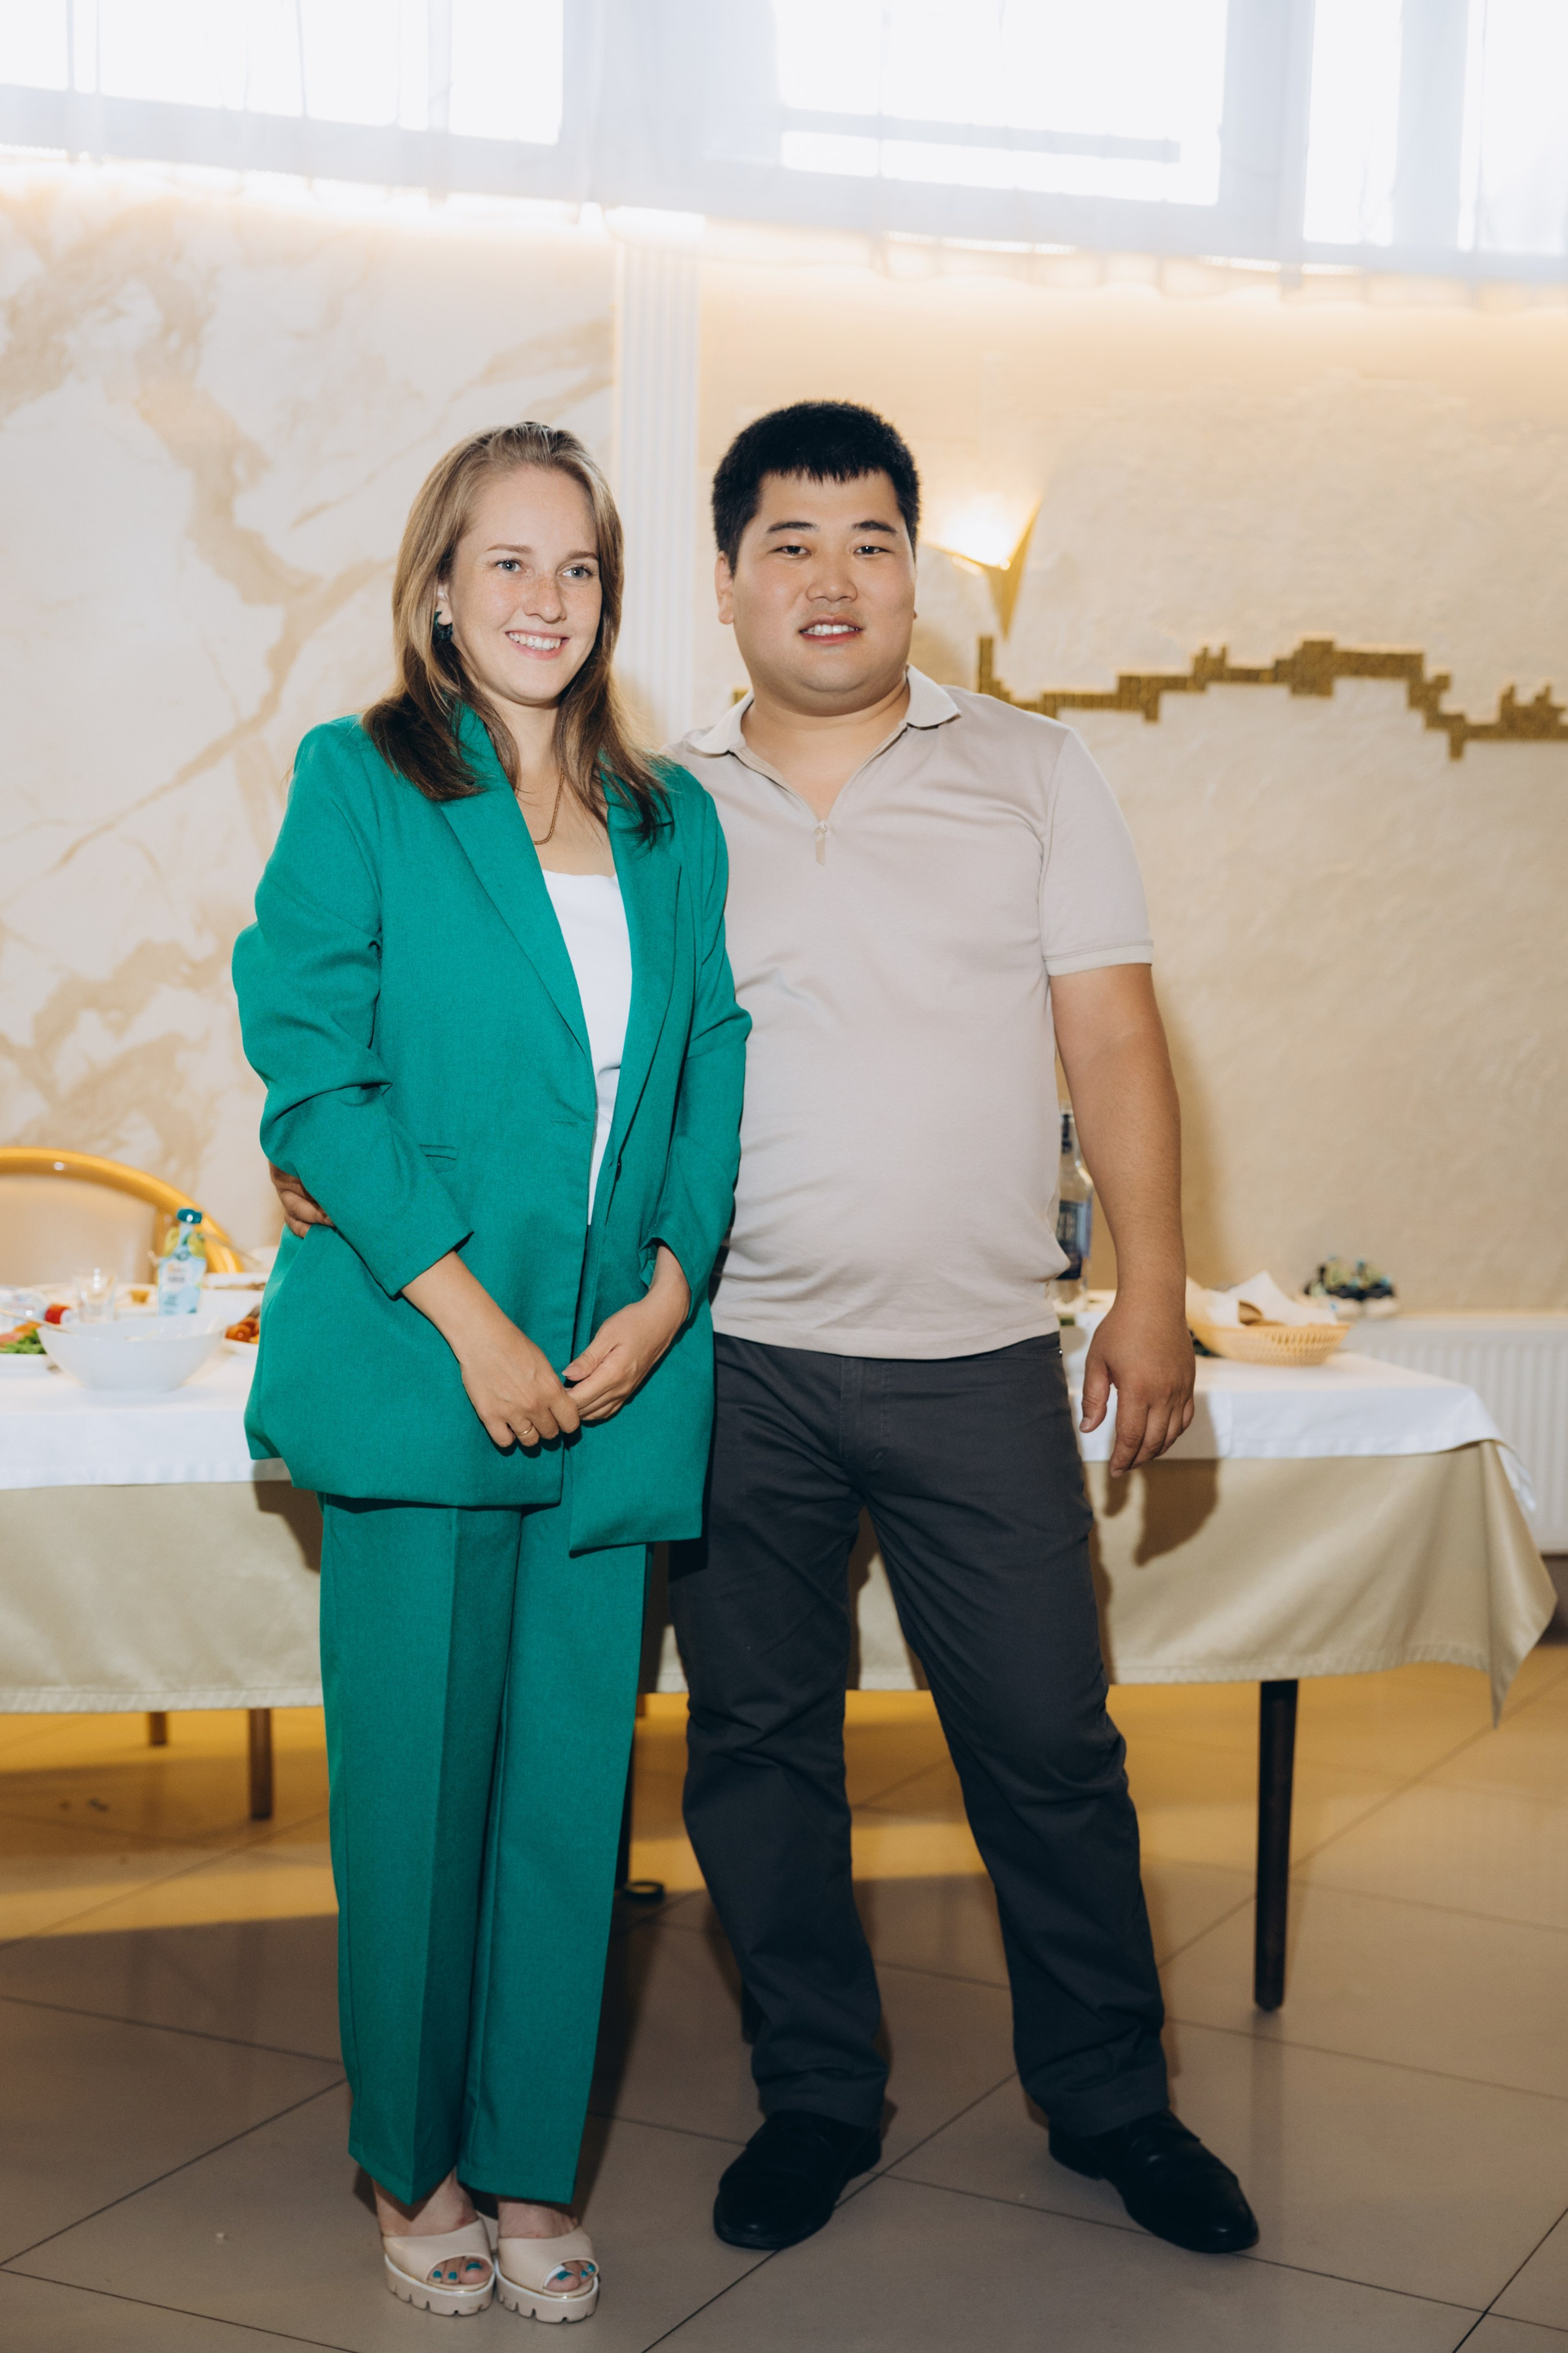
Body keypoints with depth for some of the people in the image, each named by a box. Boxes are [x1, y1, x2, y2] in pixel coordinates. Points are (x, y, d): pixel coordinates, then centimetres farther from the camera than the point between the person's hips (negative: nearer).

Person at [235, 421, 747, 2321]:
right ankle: (417, 2168, 22)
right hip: (418, 1367, -3)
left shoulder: (672, 822, 13)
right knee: (418, 1780, 4)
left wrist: (669, 1287, -3)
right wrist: (469, 1318, -12)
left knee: (569, 1784, 7)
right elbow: (313, 1075, -6)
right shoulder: (357, 786, 1)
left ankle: (532, 2169, 21)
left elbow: (712, 1076, 13)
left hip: (617, 1380, 4)